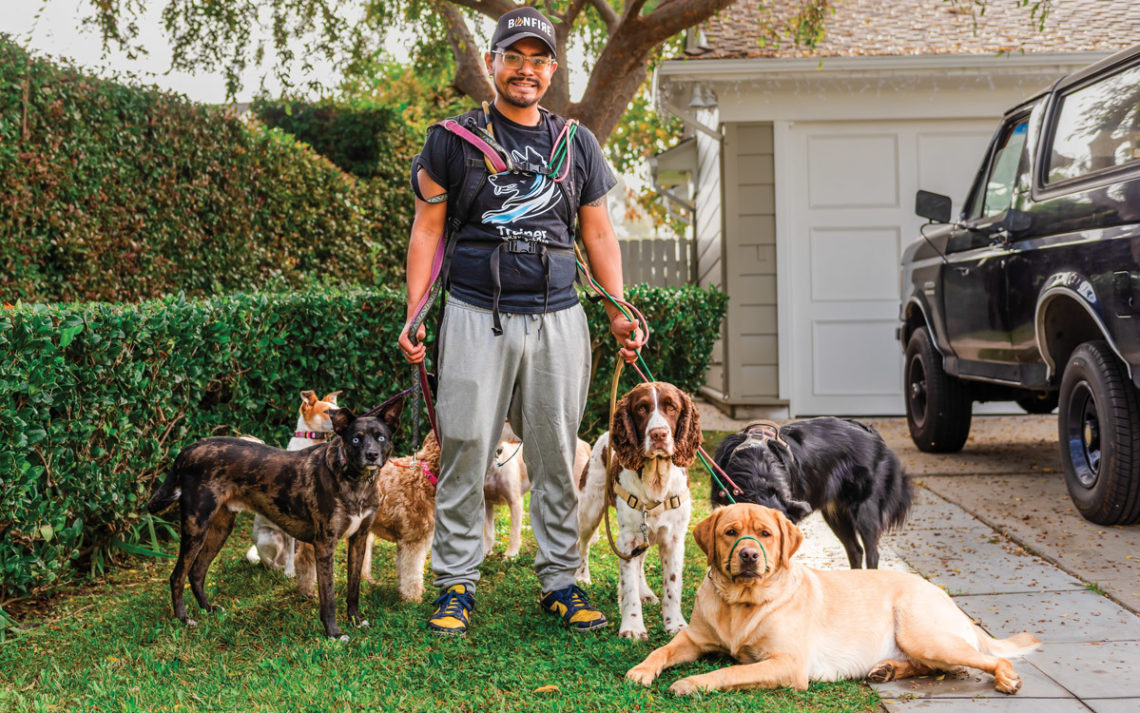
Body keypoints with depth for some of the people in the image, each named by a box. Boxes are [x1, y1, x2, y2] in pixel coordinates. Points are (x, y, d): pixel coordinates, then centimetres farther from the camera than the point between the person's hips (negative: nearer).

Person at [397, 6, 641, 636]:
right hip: (475, 317, -2)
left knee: (556, 458, 5)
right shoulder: (453, 141, 6)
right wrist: (413, 317, -3)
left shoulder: (577, 145, 14)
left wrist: (618, 313, 8)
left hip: (557, 319, 2)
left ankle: (559, 583, 14)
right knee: (465, 452, -2)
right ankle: (456, 584, 9)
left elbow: (599, 235, 17)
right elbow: (427, 230, 6)